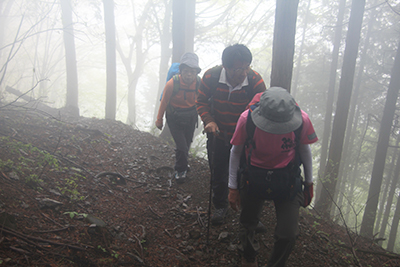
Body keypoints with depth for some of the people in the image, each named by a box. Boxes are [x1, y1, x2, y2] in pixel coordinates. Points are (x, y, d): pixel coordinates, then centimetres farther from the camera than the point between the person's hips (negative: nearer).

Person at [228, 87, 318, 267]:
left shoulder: (301, 119, -21)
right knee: (247, 225, 17)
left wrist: (309, 184, 8)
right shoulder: (247, 119, -24)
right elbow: (236, 152, -8)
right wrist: (233, 187, -4)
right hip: (253, 177, 0)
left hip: (287, 180, 0)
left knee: (288, 234, 0)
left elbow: (304, 150, -1)